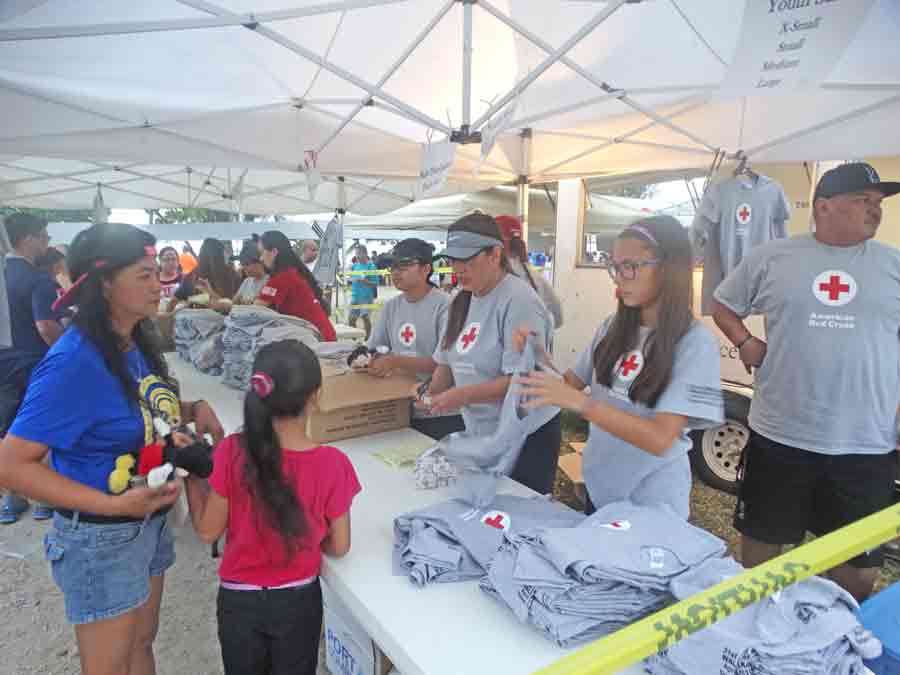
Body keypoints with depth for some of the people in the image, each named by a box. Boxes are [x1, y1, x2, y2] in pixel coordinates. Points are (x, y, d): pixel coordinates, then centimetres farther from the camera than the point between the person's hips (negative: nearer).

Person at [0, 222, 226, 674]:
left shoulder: (135, 345, -2)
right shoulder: (74, 362, -26)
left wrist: (193, 409, -6)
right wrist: (114, 505, -28)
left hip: (149, 524, 7)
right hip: (101, 539, -7)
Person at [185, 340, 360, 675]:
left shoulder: (233, 452, -22)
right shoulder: (332, 463, -22)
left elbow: (208, 530, -9)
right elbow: (339, 546, -11)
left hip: (239, 600, 1)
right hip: (299, 600, -1)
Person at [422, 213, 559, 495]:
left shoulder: (518, 301, -19)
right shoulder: (461, 301, 6)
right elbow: (449, 361, 12)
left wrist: (463, 396, -27)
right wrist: (433, 390, -5)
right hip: (478, 434, 7)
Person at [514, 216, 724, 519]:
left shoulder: (695, 343, -19)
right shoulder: (612, 327, -3)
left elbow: (659, 440, -26)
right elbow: (572, 384, 5)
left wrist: (581, 403, -35)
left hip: (652, 504, -5)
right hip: (599, 488, 5)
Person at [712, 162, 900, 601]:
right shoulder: (771, 258, 0)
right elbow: (724, 306, 11)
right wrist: (745, 343, -6)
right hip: (779, 436, -1)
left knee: (861, 558, 14)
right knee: (761, 538, 14)